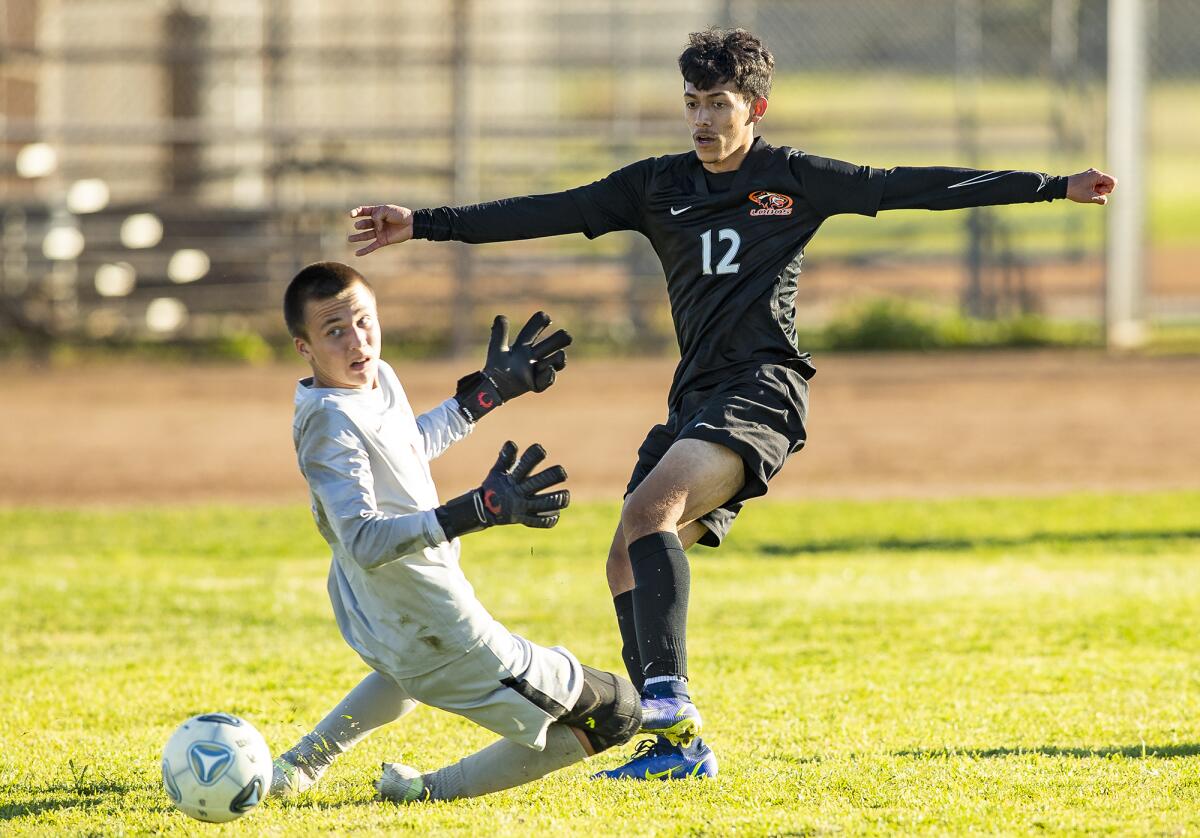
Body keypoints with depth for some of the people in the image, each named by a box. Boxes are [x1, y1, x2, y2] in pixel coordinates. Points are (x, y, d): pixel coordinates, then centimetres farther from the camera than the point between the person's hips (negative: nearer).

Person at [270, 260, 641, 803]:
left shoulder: (378, 377, 2)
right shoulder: (331, 423, -27)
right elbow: (363, 542, -36)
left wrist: (492, 390, 28)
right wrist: (478, 511, -45)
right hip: (438, 633, -11)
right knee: (612, 713, -3)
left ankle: (301, 765, 39)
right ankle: (437, 790, -2)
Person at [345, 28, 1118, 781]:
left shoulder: (795, 179, 2)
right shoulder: (657, 186, 14)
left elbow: (910, 188, 1)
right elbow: (550, 214, 13)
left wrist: (1053, 187, -1)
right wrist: (424, 225, 9)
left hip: (762, 389, -7)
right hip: (697, 397, 7)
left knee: (652, 505, -29)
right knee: (628, 566, -1)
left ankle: (669, 696, -37)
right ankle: (677, 747, 4)